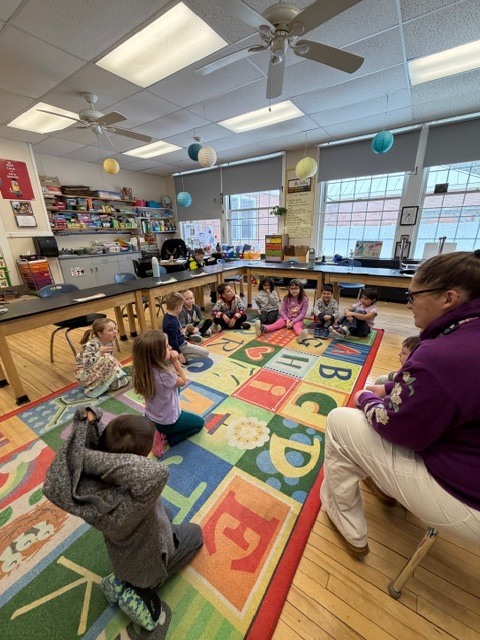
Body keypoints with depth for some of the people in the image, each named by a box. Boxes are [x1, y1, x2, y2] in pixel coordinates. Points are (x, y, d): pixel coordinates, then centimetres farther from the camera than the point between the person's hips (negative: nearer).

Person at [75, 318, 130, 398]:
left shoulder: (109, 343, -4)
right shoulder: (91, 345, -26)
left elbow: (112, 360, 6)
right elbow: (86, 364, -33)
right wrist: (100, 352, -30)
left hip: (99, 373, 7)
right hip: (85, 375, -7)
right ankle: (110, 384, -15)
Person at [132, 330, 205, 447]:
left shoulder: (144, 369, -15)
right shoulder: (164, 375, -38)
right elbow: (183, 381, -16)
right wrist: (175, 362, -20)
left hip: (150, 418, 6)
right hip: (167, 422, -6)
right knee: (199, 422, 18)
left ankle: (161, 434, 17)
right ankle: (171, 438, 6)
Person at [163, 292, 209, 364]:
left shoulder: (167, 316, -2)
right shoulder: (173, 322, -30)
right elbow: (173, 341, -26)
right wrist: (180, 355, -21)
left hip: (181, 342, 10)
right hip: (180, 346, -10)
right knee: (205, 353, -6)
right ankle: (179, 357, -6)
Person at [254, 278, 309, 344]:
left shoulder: (304, 300, -9)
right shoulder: (286, 298, -2)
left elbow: (303, 314, -11)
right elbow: (282, 310, -2)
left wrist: (293, 321, -22)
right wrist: (287, 319, -17)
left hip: (297, 319, -2)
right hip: (286, 318, 2)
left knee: (297, 326, -35)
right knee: (277, 324, -24)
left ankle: (301, 335, -68)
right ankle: (263, 329, -50)